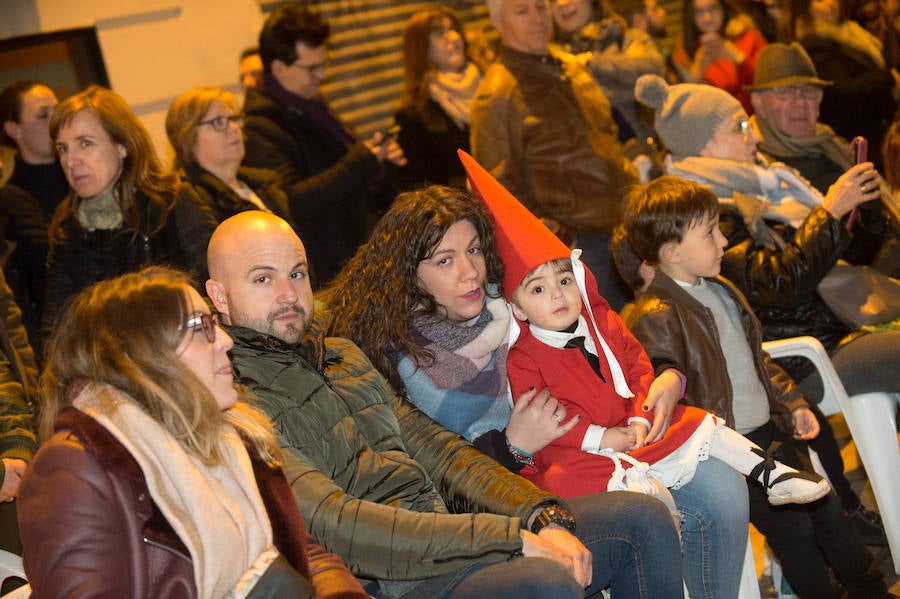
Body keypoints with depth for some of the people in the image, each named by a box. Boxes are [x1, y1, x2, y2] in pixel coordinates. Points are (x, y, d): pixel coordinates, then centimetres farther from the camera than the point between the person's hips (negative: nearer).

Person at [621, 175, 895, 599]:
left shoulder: (721, 290, 13)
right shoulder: (655, 318, -18)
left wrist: (791, 404, 15)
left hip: (768, 430, 9)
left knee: (824, 504, 12)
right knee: (789, 524, -11)